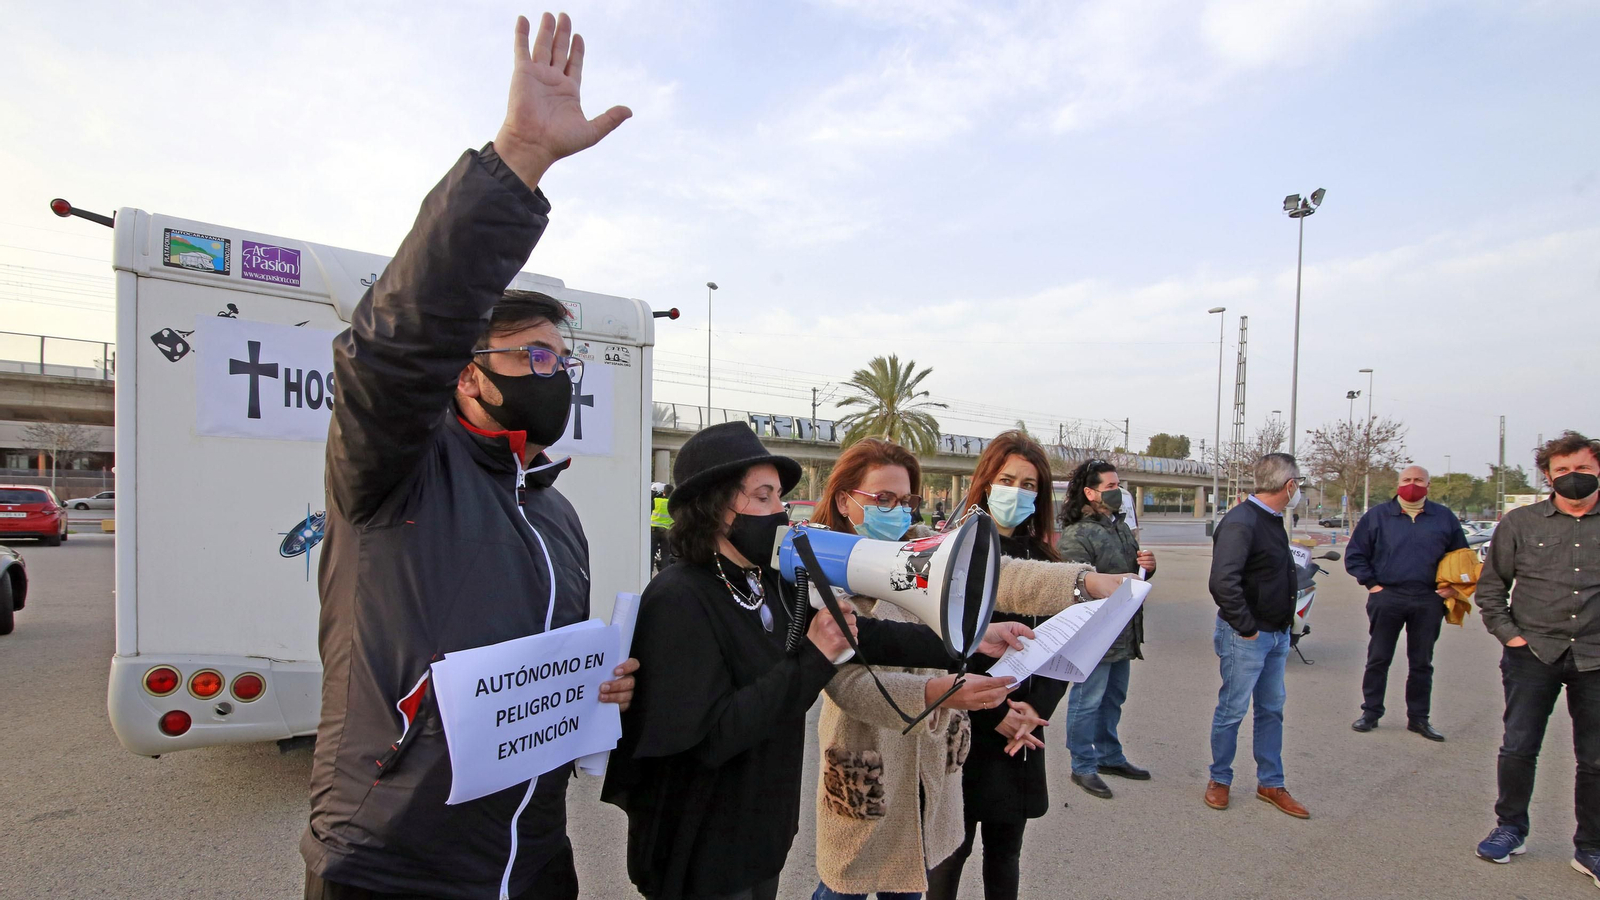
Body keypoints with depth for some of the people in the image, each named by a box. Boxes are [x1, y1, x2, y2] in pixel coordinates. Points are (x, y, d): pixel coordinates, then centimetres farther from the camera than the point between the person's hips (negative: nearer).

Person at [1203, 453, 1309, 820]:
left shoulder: (1272, 520, 10)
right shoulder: (1241, 522, -22)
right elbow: (1223, 582, -31)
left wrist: (1283, 627, 11)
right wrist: (1247, 628, -22)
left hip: (1277, 634, 9)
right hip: (1246, 637, -9)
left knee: (1272, 710, 16)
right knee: (1232, 710, 4)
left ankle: (1270, 783, 29)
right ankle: (1219, 779, 21)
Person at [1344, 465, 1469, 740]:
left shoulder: (1444, 517, 8)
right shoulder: (1377, 515, 3)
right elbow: (1354, 554, 5)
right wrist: (1370, 583, -3)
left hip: (1428, 601, 2)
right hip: (1387, 597, -2)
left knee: (1422, 663, 10)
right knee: (1378, 659, 4)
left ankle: (1418, 717, 20)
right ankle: (1371, 712, 13)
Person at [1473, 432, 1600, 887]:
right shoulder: (1520, 522, 1)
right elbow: (1490, 586, 7)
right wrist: (1508, 633, -3)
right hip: (1533, 653, 0)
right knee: (1518, 749, 4)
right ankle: (1510, 829, 21)